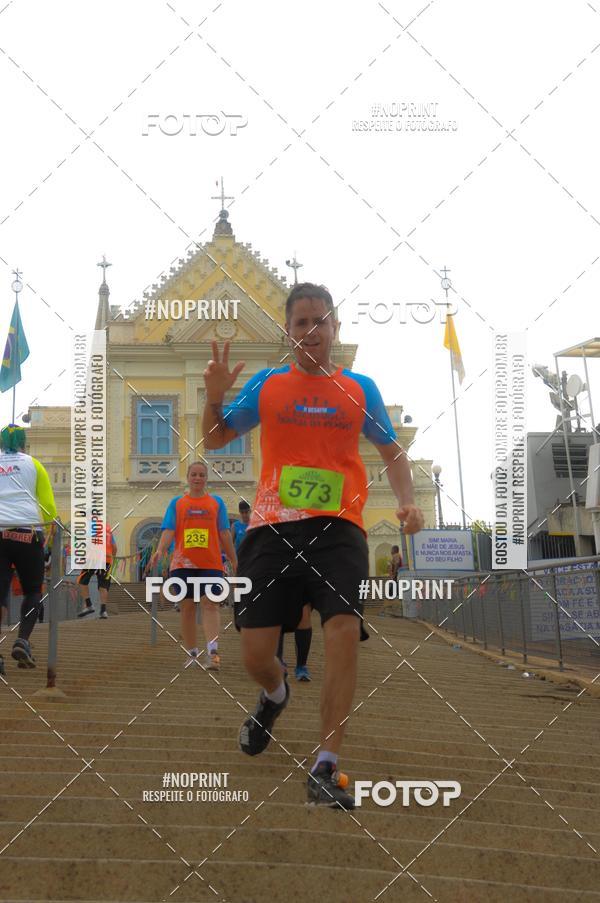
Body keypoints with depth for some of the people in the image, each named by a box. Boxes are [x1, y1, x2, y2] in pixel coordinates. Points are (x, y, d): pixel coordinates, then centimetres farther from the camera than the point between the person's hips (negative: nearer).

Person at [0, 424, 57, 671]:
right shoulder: (33, 465, 9)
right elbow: (48, 505, 7)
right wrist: (52, 524, 25)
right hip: (27, 533, -1)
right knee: (32, 591, 12)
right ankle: (22, 641, -8)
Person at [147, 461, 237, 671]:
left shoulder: (216, 502, 11)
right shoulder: (177, 503, 11)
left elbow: (224, 533, 11)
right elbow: (169, 530, 1)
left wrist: (234, 560, 8)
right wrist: (159, 551, -16)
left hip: (211, 563, -1)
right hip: (183, 563, 1)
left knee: (210, 604, -13)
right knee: (187, 607, 4)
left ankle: (213, 653, -22)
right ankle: (192, 654, 12)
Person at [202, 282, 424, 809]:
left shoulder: (361, 389, 12)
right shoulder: (266, 385, 11)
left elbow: (392, 451, 19)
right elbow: (214, 440, 15)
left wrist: (407, 501, 2)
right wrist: (215, 396, -4)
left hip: (337, 529, -1)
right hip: (273, 529, 1)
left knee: (345, 633, -22)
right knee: (255, 651, -2)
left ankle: (325, 770, -15)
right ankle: (275, 695, 38)